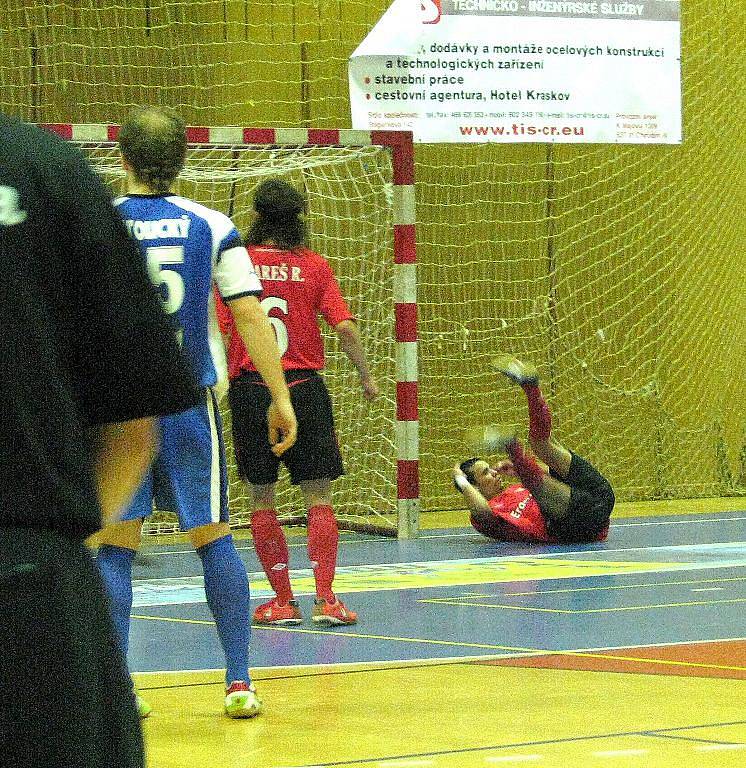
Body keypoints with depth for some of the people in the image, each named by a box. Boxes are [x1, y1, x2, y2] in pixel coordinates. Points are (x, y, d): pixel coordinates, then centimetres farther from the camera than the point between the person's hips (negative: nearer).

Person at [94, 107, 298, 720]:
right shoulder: (211, 226, 1)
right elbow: (250, 314, -3)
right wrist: (280, 398, 1)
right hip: (188, 403, 1)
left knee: (115, 547, 3)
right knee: (214, 538, 8)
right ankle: (240, 684, 7)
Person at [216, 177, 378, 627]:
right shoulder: (315, 265, 0)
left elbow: (220, 333, -7)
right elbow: (345, 327, -5)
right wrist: (367, 374, 9)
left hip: (250, 388, 0)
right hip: (304, 387, 0)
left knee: (262, 498, 9)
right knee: (319, 497, 4)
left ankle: (283, 600, 9)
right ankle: (326, 599, -4)